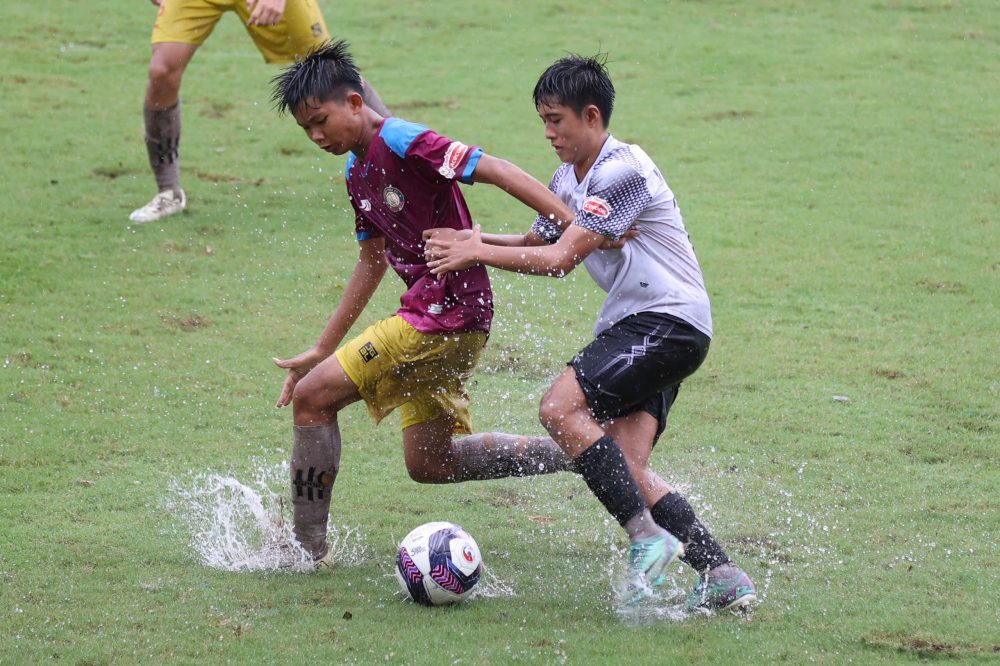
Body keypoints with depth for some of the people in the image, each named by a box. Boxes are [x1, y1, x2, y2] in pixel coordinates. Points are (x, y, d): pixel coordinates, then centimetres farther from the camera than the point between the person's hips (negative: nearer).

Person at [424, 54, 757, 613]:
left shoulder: (623, 172, -16)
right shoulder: (570, 179, 14)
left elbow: (559, 259, -19)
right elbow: (539, 242, 25)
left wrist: (476, 254, -11)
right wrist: (480, 241, 6)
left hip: (671, 321, -9)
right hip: (632, 325, 9)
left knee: (561, 407, -21)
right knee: (627, 469, -5)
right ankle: (723, 577, -7)